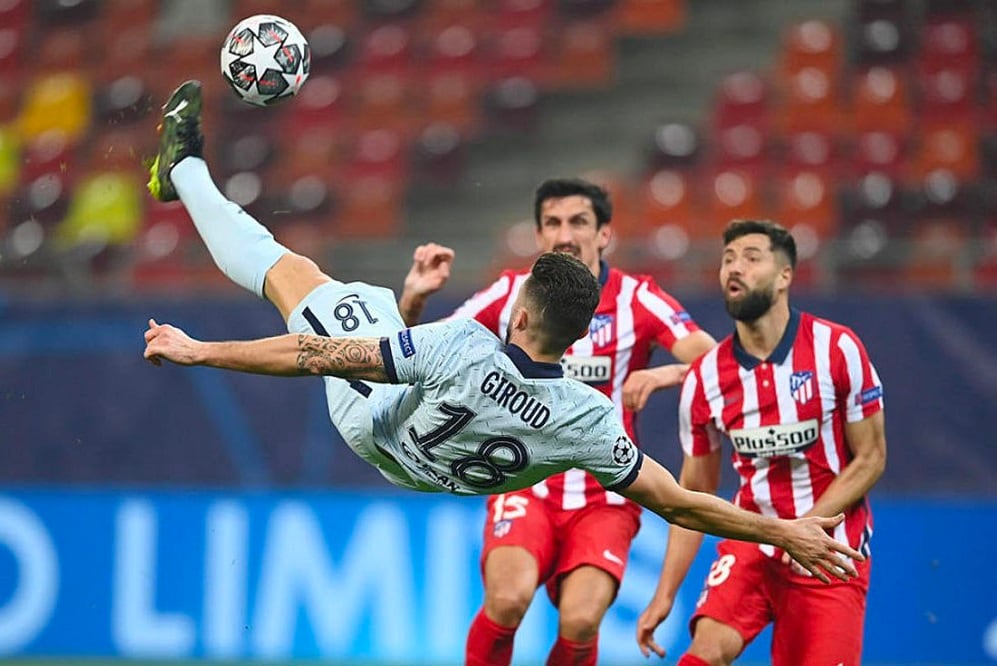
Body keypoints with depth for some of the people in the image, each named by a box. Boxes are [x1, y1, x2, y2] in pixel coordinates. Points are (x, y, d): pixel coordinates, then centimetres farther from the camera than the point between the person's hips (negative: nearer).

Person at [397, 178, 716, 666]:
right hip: (526, 489, 1)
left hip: (606, 500, -1)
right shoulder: (511, 295, 0)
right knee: (508, 599, -28)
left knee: (580, 621, -24)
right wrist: (413, 299, -15)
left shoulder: (636, 299, -5)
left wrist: (664, 374, -34)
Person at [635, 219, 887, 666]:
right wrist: (664, 595, 2)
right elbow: (694, 493, 7)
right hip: (751, 541, 2)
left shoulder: (837, 349, -10)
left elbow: (871, 458, -5)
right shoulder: (704, 378, -2)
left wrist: (807, 526, -18)